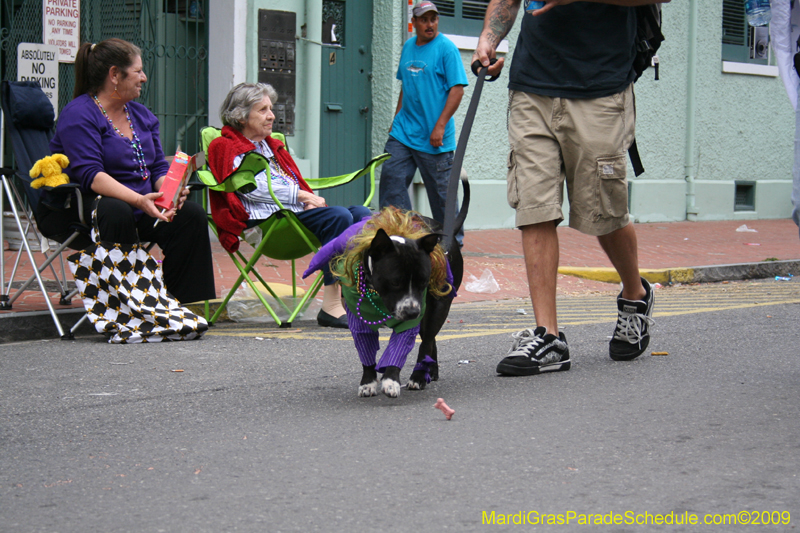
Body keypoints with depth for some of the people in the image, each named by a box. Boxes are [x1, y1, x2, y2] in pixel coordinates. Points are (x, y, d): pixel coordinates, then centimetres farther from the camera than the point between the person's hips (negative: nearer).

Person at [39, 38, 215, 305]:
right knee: (116, 211, -39)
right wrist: (138, 200, -38)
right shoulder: (79, 115, -13)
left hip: (138, 208, 7)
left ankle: (187, 303, -12)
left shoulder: (142, 115, 14)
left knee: (191, 213, -15)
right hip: (74, 212, -7)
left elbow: (159, 168, 9)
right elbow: (90, 174, -25)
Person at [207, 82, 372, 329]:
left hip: (297, 211, 9)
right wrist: (301, 196, -11)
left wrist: (311, 199, 1)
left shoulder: (271, 146, 31)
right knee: (338, 216, -29)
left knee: (362, 213, -14)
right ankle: (332, 306, -34)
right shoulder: (226, 149, 4)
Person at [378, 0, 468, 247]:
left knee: (441, 190, 1)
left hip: (433, 137, -6)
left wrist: (440, 126, -17)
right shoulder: (408, 47, 13)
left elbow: (457, 89, -12)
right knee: (391, 179, -2)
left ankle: (453, 240, 14)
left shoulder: (446, 48, -7)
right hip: (402, 133, 6)